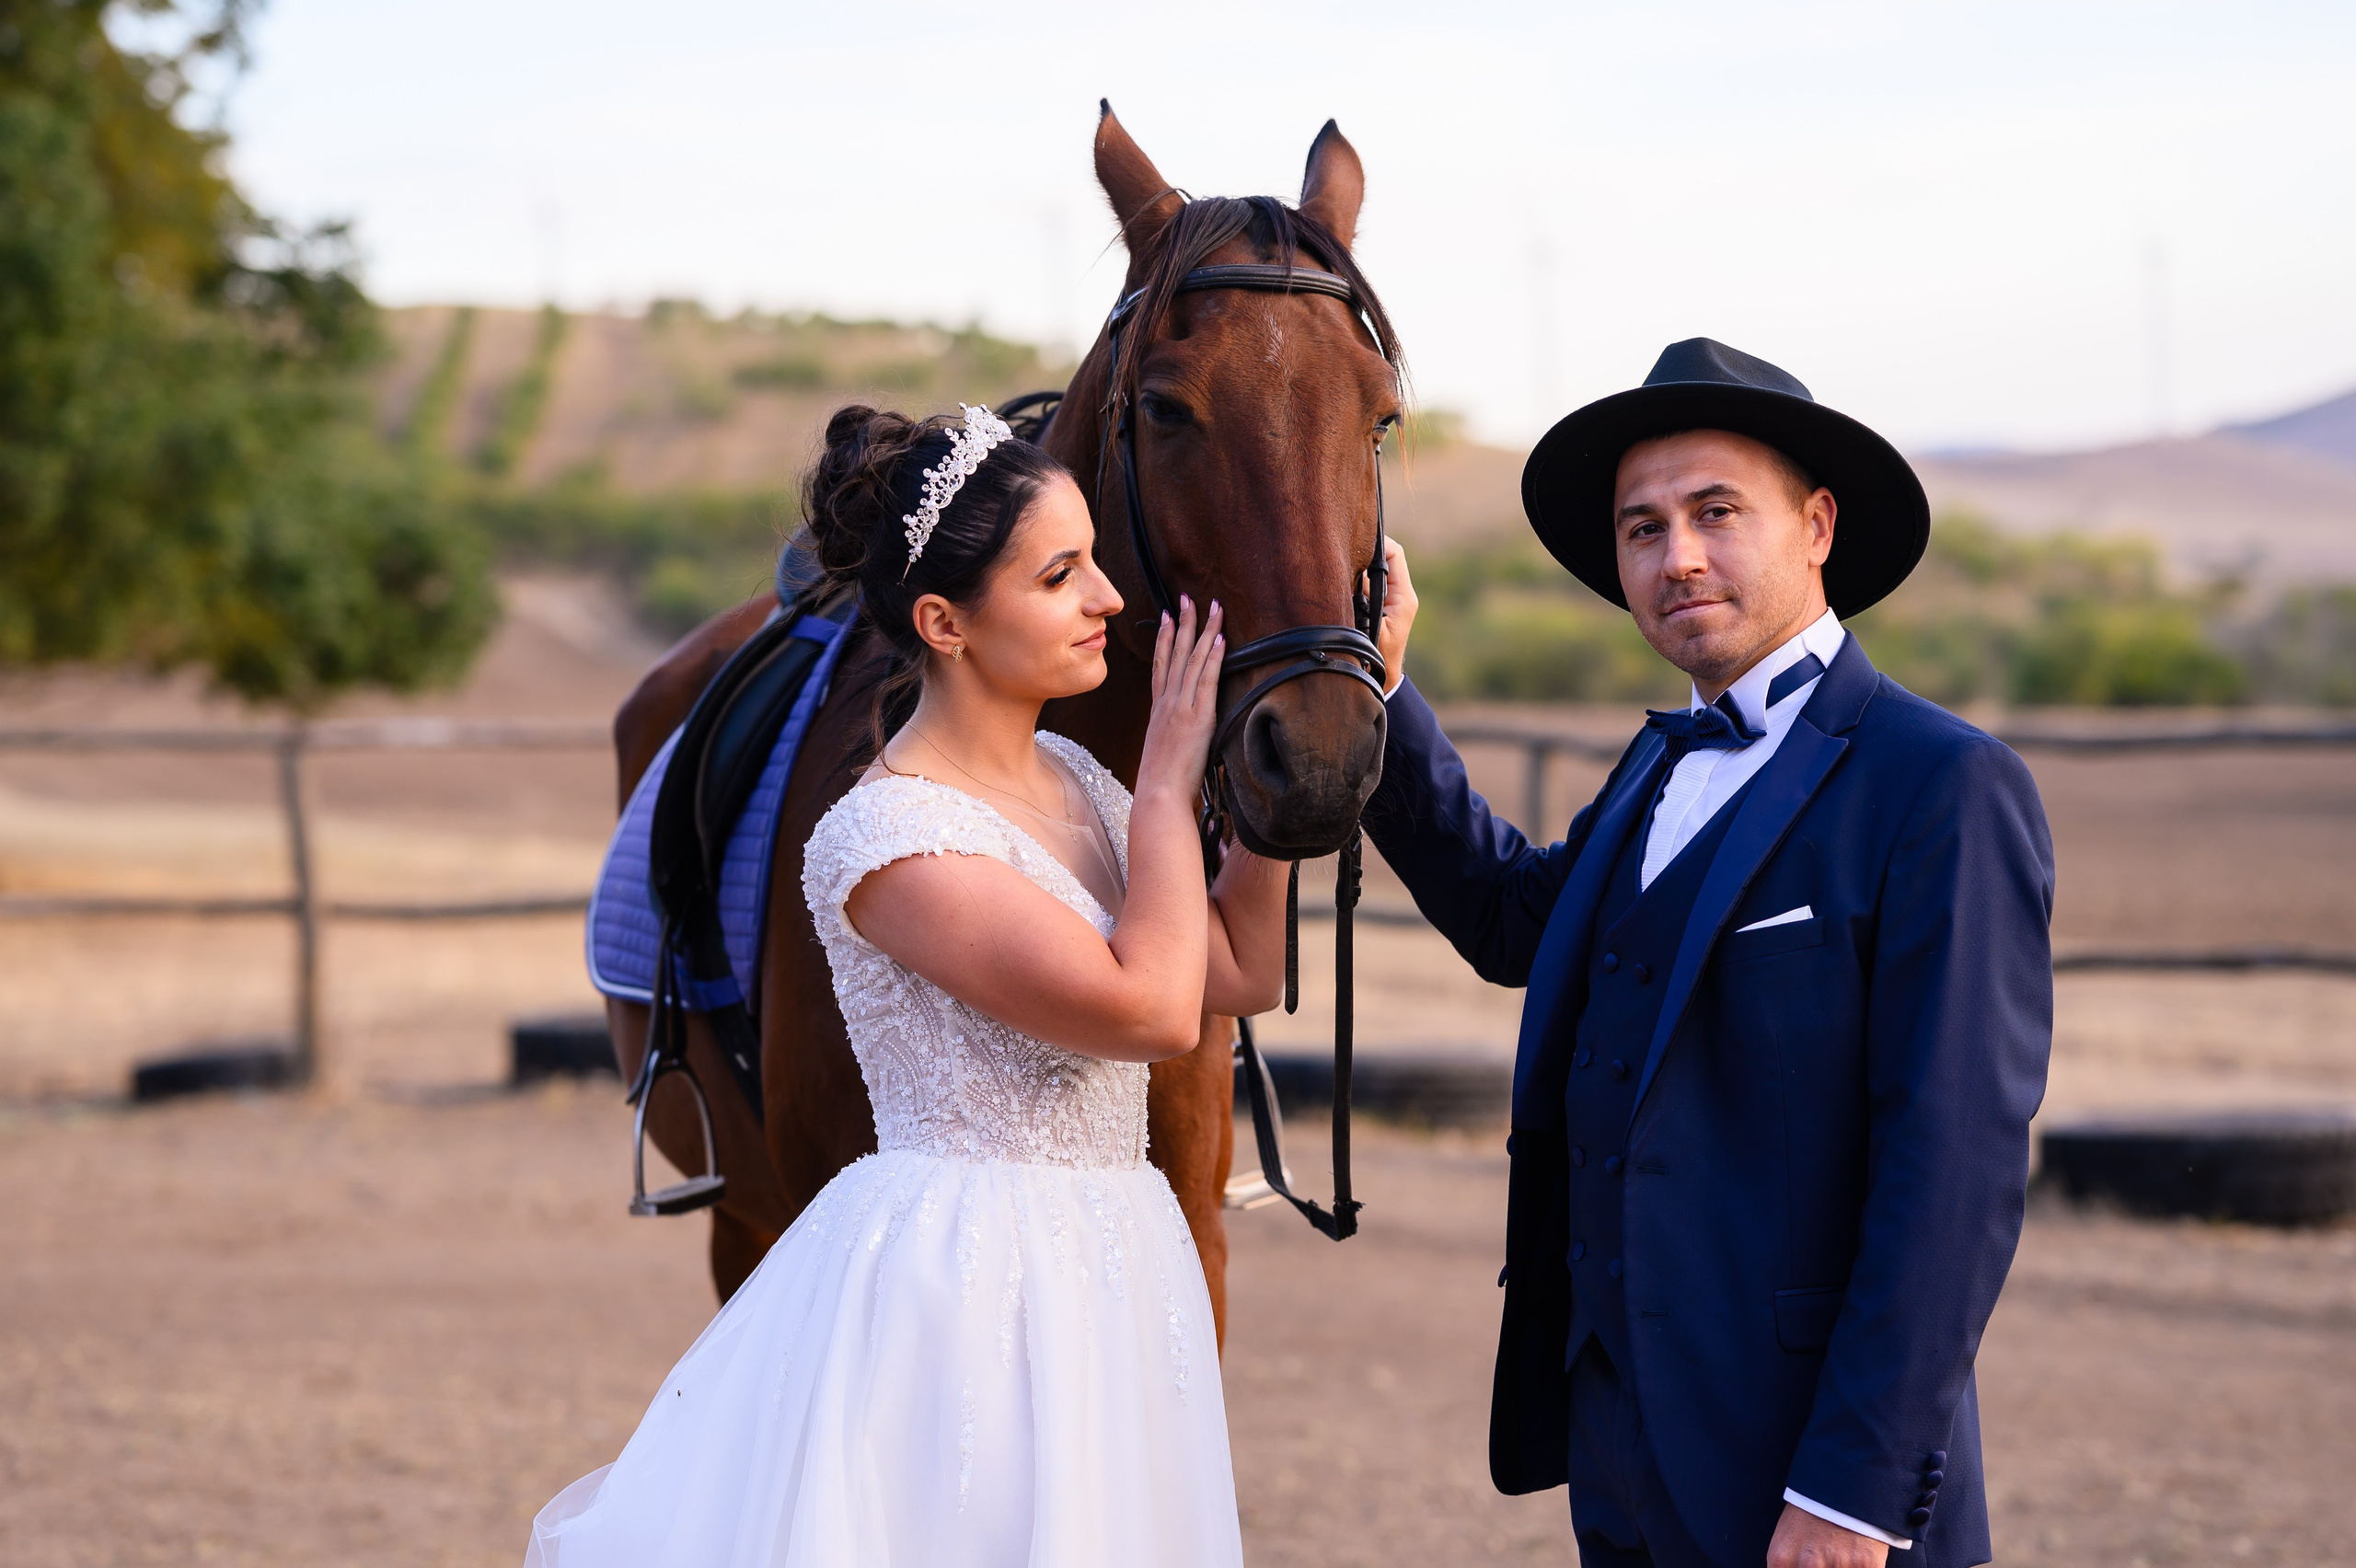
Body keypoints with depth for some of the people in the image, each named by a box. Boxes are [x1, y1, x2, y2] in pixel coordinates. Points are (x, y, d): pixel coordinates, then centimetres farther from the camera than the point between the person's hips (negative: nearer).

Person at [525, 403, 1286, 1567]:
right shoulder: (886, 837, -19)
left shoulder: (1067, 778, 9)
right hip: (963, 1288, -8)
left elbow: (1244, 971, 12)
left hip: (1094, 1282, 8)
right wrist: (1169, 782, -11)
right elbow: (1152, 1011, -23)